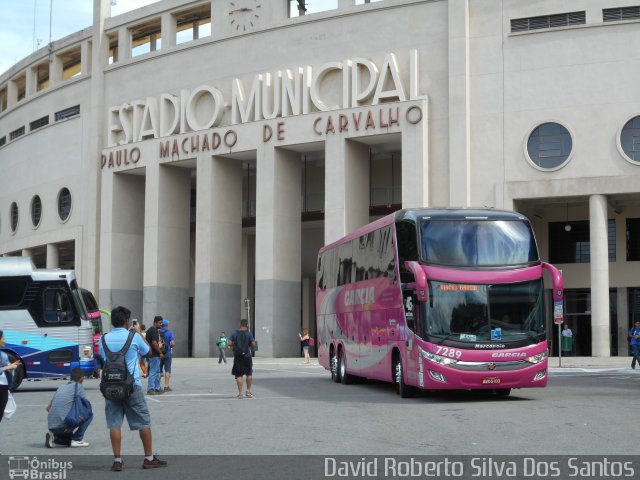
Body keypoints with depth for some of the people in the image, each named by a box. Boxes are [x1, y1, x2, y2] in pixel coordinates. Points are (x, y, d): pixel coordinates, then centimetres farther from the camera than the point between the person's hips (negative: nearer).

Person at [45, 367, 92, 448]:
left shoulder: (61, 387, 21)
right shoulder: (78, 386, 2)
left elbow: (48, 408, 26)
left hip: (51, 427, 7)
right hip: (63, 425, -7)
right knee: (89, 414, 8)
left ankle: (54, 439, 6)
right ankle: (77, 439, 3)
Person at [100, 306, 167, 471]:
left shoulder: (104, 339, 2)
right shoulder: (134, 337, -6)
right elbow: (148, 351, 11)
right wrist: (140, 332, 23)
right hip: (132, 386, -2)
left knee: (114, 424, 3)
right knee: (144, 422, 8)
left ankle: (117, 460, 0)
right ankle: (149, 458, 13)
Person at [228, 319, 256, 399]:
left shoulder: (234, 333, 0)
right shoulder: (248, 333, -6)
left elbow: (230, 344, -3)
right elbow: (253, 344, -8)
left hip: (237, 356, 1)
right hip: (247, 356, -1)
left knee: (239, 375, 5)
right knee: (249, 374, 15)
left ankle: (240, 392, 0)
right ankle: (248, 391, 18)